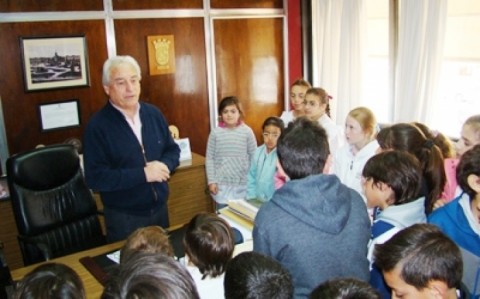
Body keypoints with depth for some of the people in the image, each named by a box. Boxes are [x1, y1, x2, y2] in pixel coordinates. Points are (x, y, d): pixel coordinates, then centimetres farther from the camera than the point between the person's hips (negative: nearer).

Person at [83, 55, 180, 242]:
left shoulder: (153, 114, 1)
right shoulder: (97, 126, -15)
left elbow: (173, 150, 8)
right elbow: (95, 178, -20)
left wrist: (164, 165, -15)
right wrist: (143, 174, -26)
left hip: (160, 209, 5)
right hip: (123, 217, -5)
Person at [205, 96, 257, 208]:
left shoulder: (247, 131, -5)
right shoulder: (216, 132, -4)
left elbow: (254, 157, 2)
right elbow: (210, 158, 0)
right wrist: (211, 181, -3)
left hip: (243, 183, 0)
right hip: (222, 183, 0)